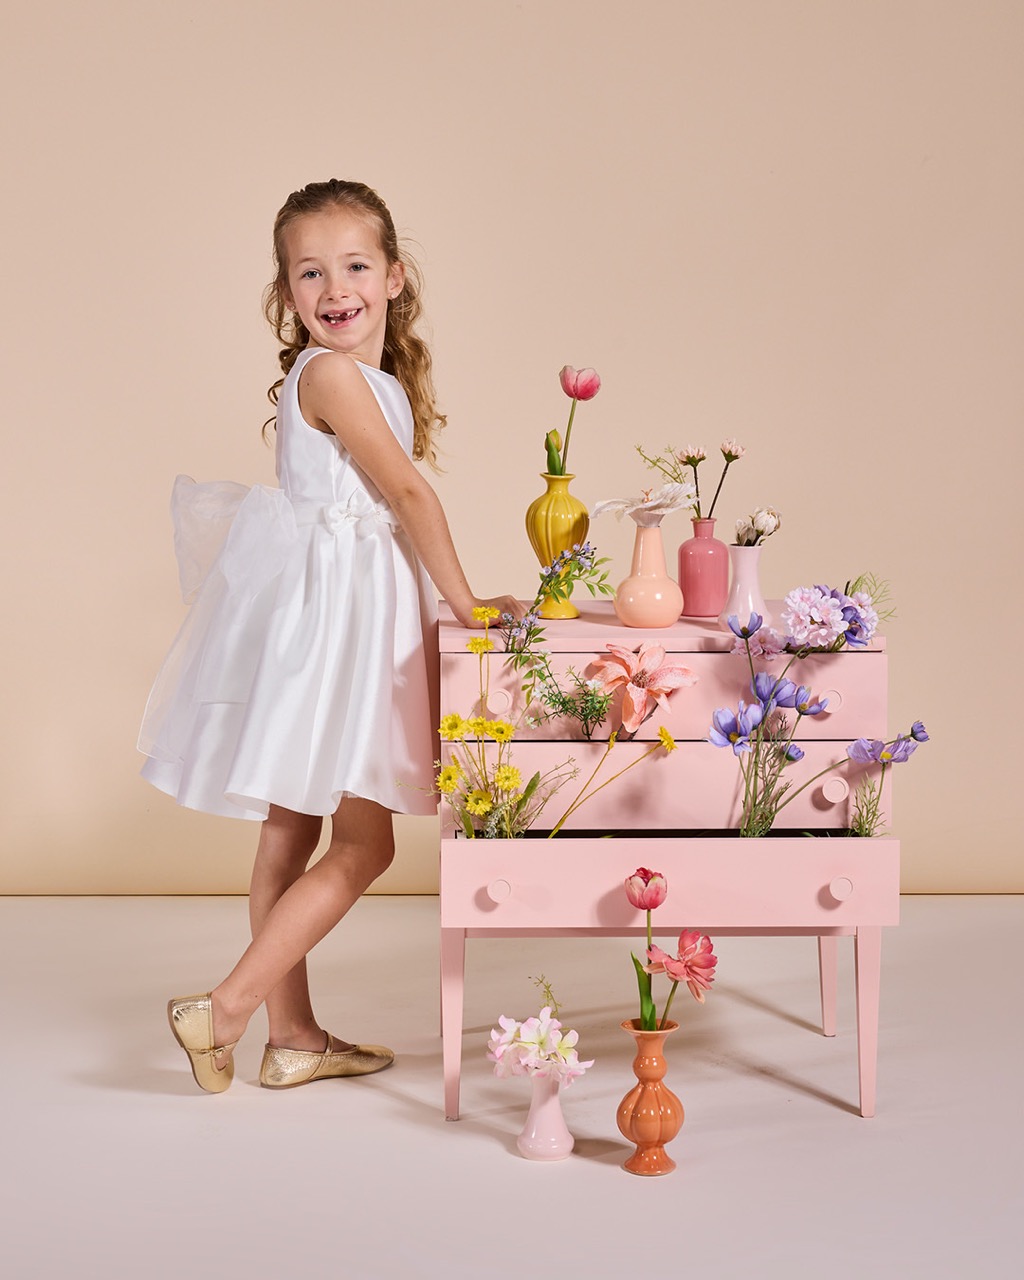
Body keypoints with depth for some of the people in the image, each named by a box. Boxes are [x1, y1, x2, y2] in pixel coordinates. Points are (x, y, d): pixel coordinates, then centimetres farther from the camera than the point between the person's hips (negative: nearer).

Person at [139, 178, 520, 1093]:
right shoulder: (330, 372, -14)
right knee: (365, 843, -6)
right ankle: (226, 1010, -2)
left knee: (294, 831, 13)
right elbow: (409, 490, -13)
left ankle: (295, 1038, 21)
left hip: (357, 614, 9)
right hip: (326, 616, -9)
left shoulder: (381, 377, 14)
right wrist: (464, 600, -7)